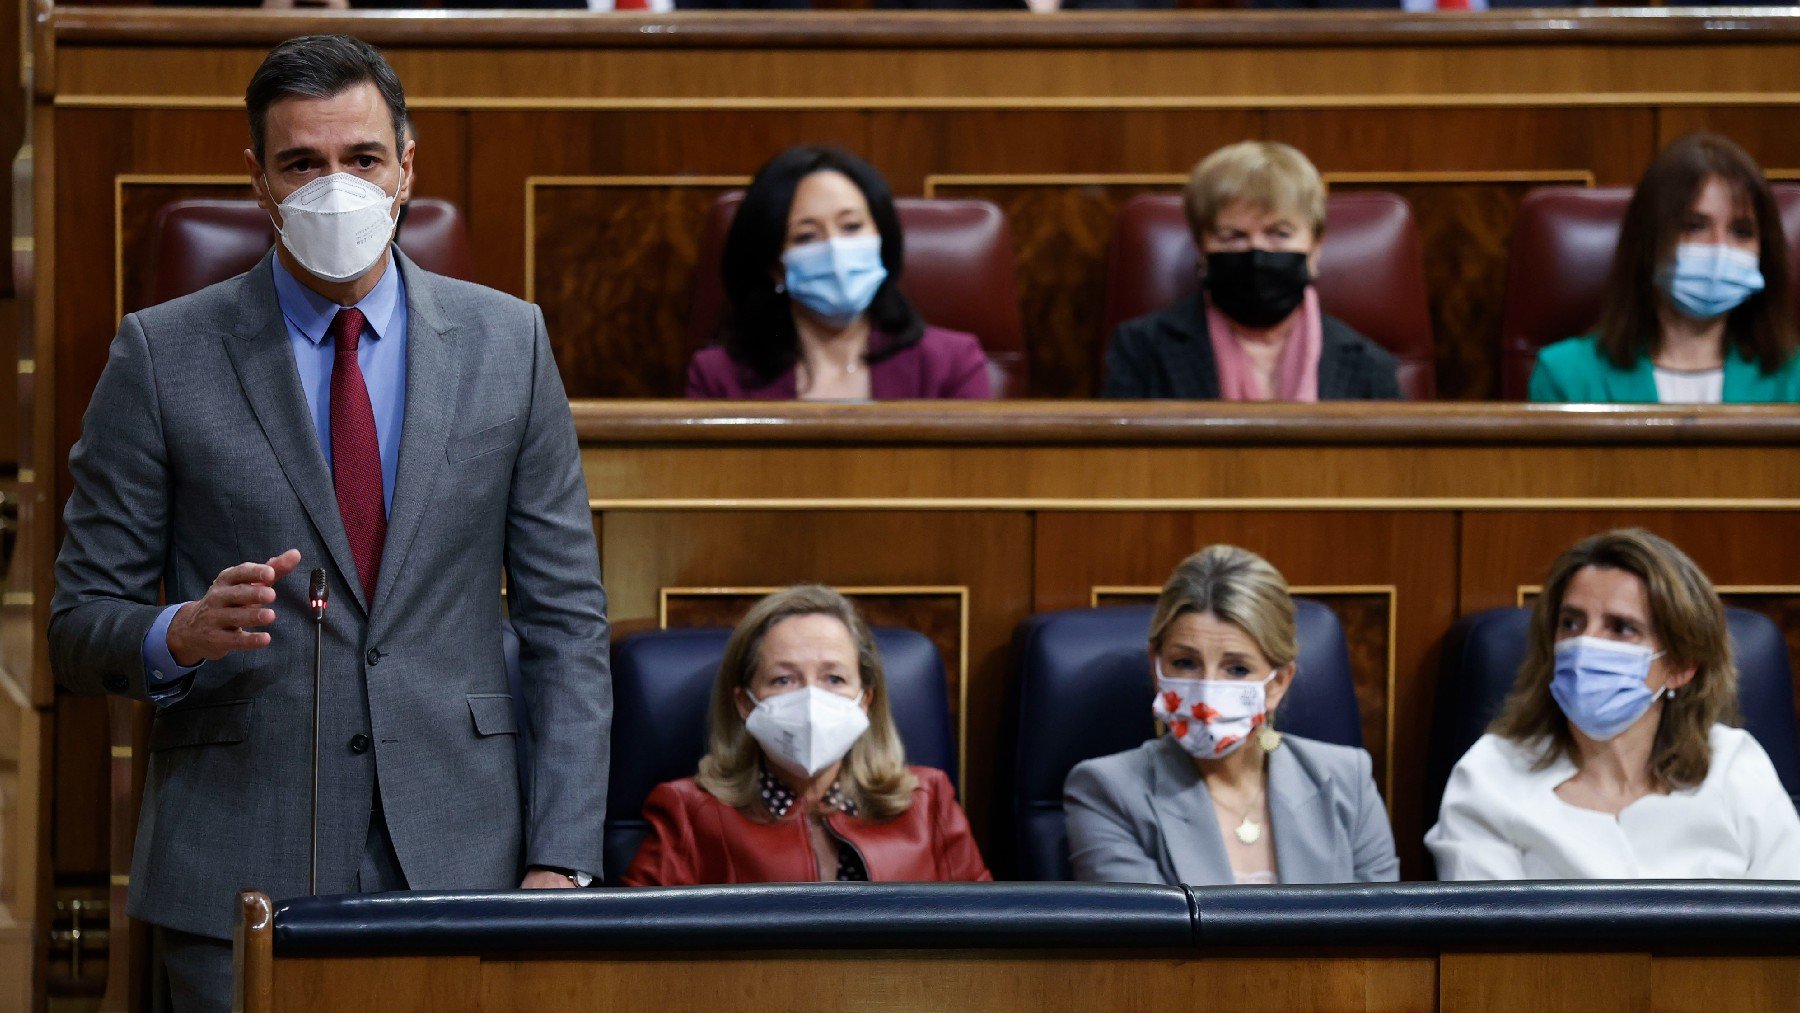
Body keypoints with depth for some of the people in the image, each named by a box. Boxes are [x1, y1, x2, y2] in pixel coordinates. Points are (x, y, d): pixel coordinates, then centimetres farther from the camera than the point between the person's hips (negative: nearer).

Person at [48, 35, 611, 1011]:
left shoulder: (505, 341, 7)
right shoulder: (162, 355, 1)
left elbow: (564, 619, 7)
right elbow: (81, 624, 3)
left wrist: (560, 858, -2)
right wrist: (182, 632, -20)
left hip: (456, 859, 2)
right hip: (239, 876, -1)